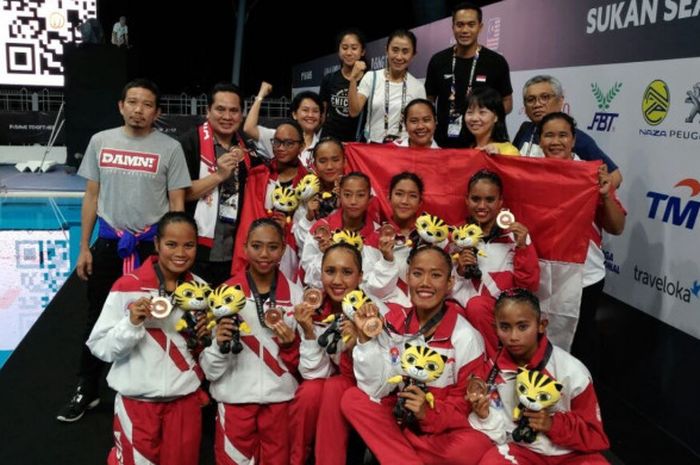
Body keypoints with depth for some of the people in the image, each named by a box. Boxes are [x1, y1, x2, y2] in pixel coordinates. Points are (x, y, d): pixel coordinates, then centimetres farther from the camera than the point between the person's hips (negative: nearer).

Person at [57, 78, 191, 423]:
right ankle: (86, 391, 29)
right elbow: (92, 197, 8)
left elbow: (177, 205, -2)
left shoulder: (170, 148, -5)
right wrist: (84, 248, 6)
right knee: (98, 317, 13)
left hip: (152, 244, -2)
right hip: (108, 241, 2)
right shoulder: (100, 141, 2)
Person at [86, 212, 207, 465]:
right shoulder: (127, 287, -13)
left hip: (185, 399, 3)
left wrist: (206, 336, -9)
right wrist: (131, 323, -27)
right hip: (137, 401, -3)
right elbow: (99, 348, -12)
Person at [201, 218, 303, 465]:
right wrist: (220, 343, -22)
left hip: (281, 399, 2)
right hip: (235, 399, -1)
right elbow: (210, 367, -2)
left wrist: (291, 345, -14)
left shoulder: (296, 294, 0)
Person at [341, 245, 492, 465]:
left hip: (443, 432, -3)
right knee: (352, 399, -18)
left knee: (475, 446, -32)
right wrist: (366, 338, -20)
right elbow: (374, 389, -9)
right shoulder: (393, 322, -4)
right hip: (397, 419, 3)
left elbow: (466, 404, -10)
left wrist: (429, 413, -28)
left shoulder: (465, 338, -13)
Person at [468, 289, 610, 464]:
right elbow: (498, 433, -1)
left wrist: (553, 424, -19)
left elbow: (594, 433, -5)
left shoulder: (571, 371, -13)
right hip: (521, 449, 1)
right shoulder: (494, 369, -6)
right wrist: (485, 417, -21)